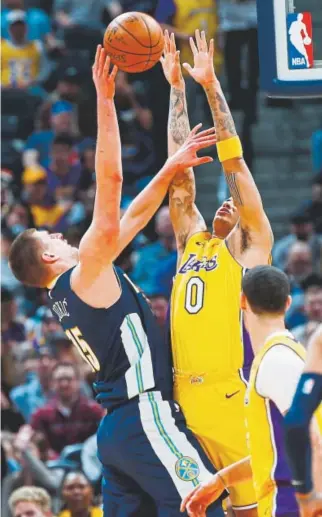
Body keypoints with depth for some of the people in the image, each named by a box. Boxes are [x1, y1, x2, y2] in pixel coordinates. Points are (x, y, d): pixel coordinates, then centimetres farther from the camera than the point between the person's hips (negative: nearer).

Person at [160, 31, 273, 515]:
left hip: (233, 396, -6)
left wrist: (211, 84, -1)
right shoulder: (192, 240, 19)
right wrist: (177, 88, 17)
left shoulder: (248, 247, 5)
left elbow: (234, 161, 0)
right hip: (185, 396, 6)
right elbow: (181, 164, 18)